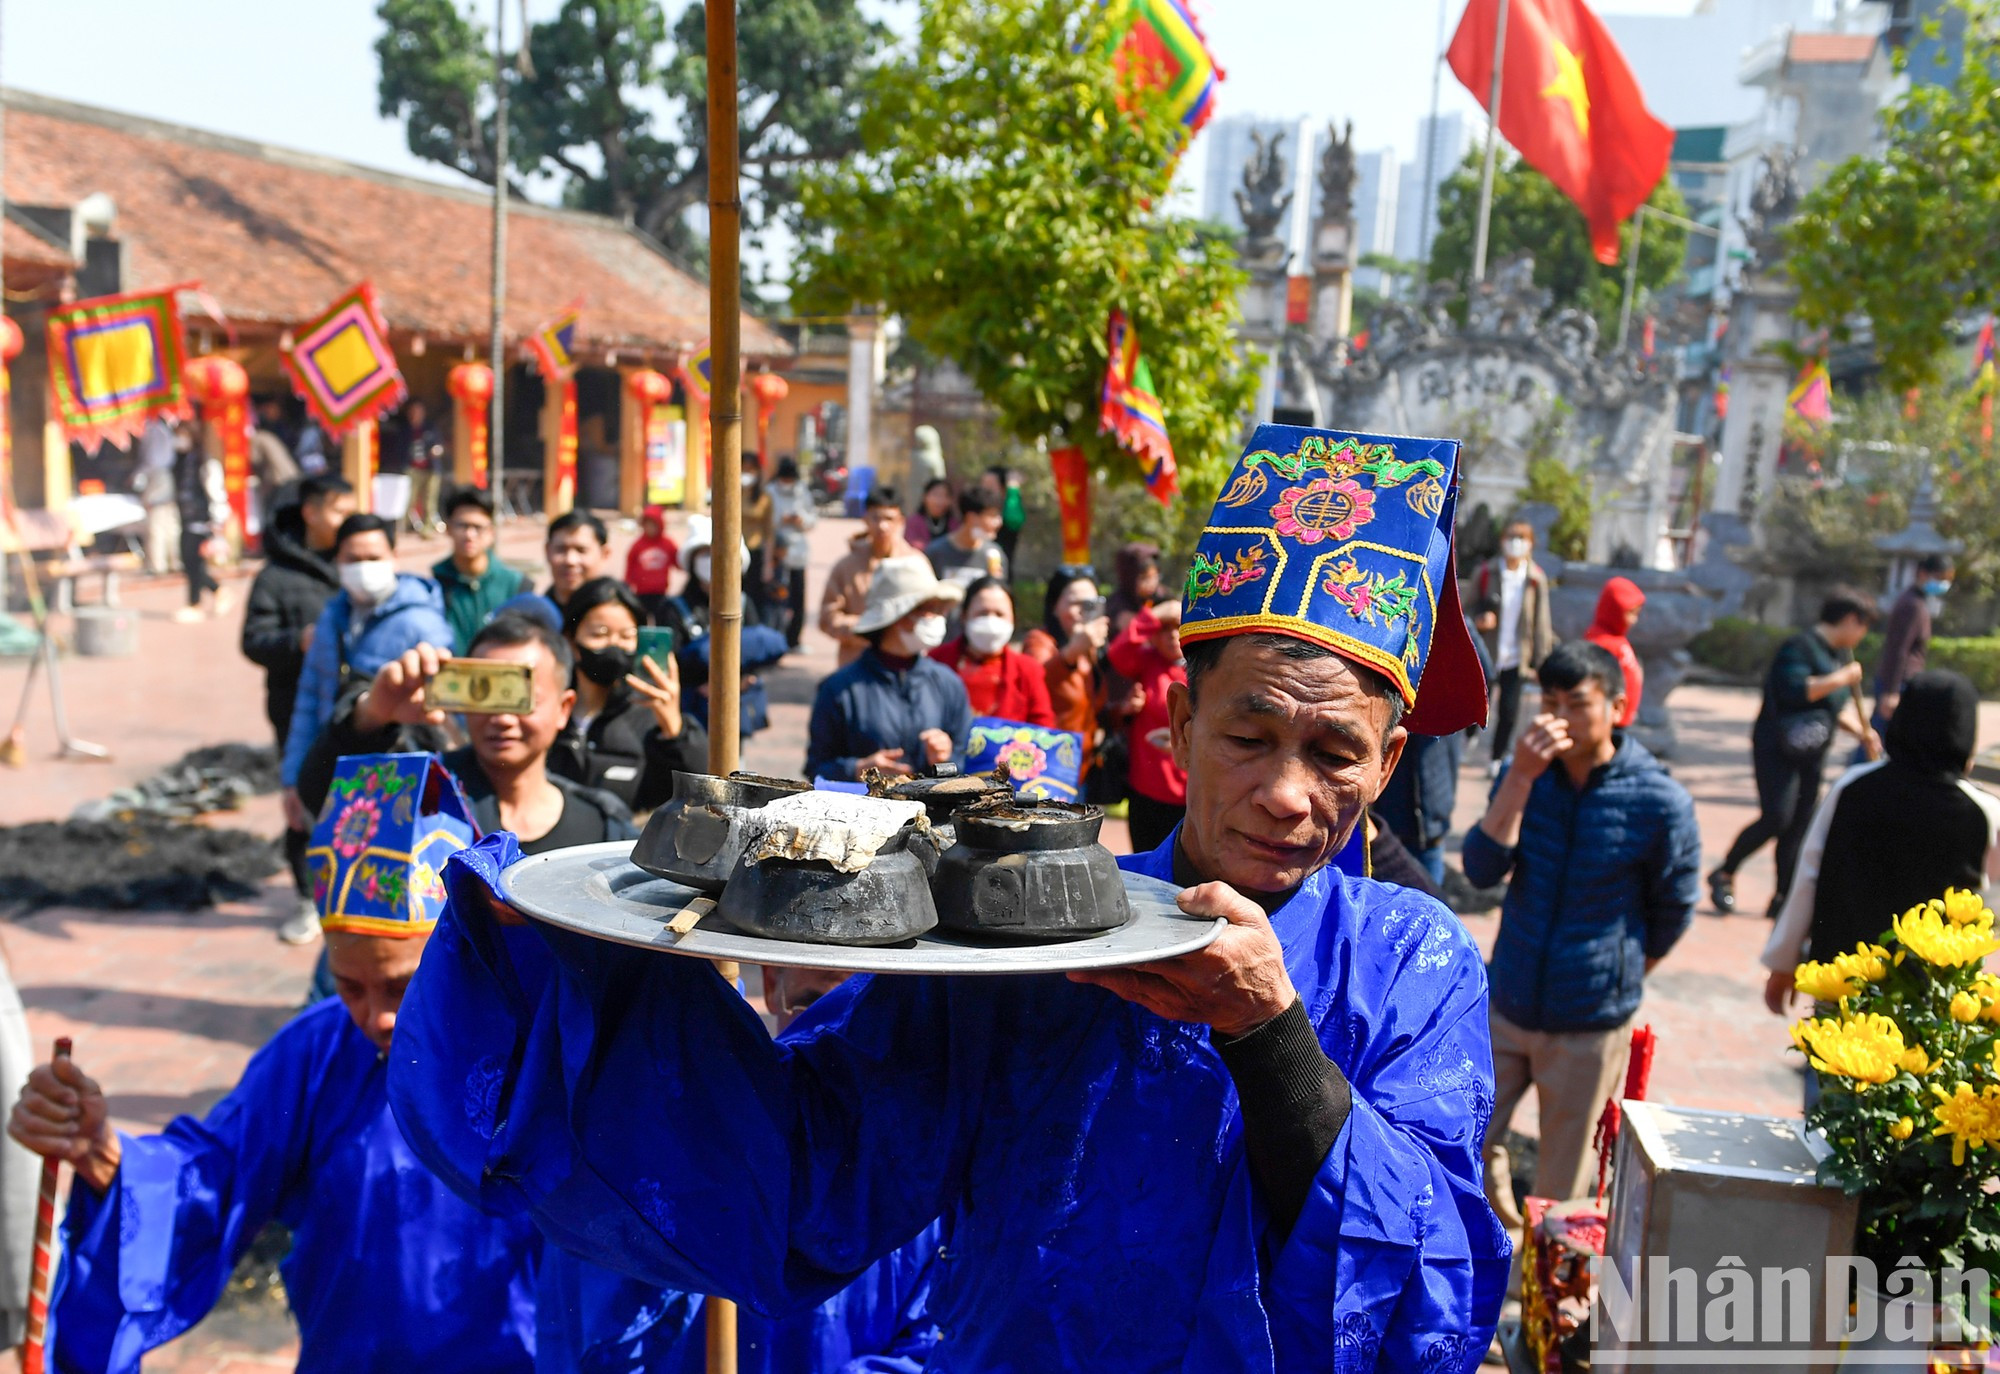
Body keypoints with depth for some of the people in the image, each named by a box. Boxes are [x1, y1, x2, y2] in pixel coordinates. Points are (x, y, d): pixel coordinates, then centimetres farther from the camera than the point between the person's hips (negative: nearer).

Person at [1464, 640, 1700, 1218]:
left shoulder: (1660, 802, -13)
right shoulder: (1525, 774, -4)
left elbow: (1674, 909, 2)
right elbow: (1482, 871, -17)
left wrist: (1622, 975, 11)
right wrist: (1520, 776, -25)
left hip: (1590, 1023, -3)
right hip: (1506, 1005, 3)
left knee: (1559, 1193, 11)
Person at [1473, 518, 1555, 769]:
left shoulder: (1536, 579, -1)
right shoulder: (1487, 573, -3)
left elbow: (1541, 622, 2)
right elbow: (1473, 608, 5)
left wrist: (1540, 661, 0)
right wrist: (1479, 619, -19)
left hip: (1516, 659, 1)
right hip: (1487, 655, -1)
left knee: (1509, 712, 2)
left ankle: (1497, 759, 20)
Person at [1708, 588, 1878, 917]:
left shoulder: (1840, 655, 16)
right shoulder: (1801, 646, -13)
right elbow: (1794, 689, -27)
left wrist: (1860, 730, 11)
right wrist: (1842, 678, -19)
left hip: (1812, 753, 9)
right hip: (1777, 748, -9)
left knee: (1800, 824, 7)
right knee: (1776, 818, -16)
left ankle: (1783, 897, 14)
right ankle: (1724, 875, 1)